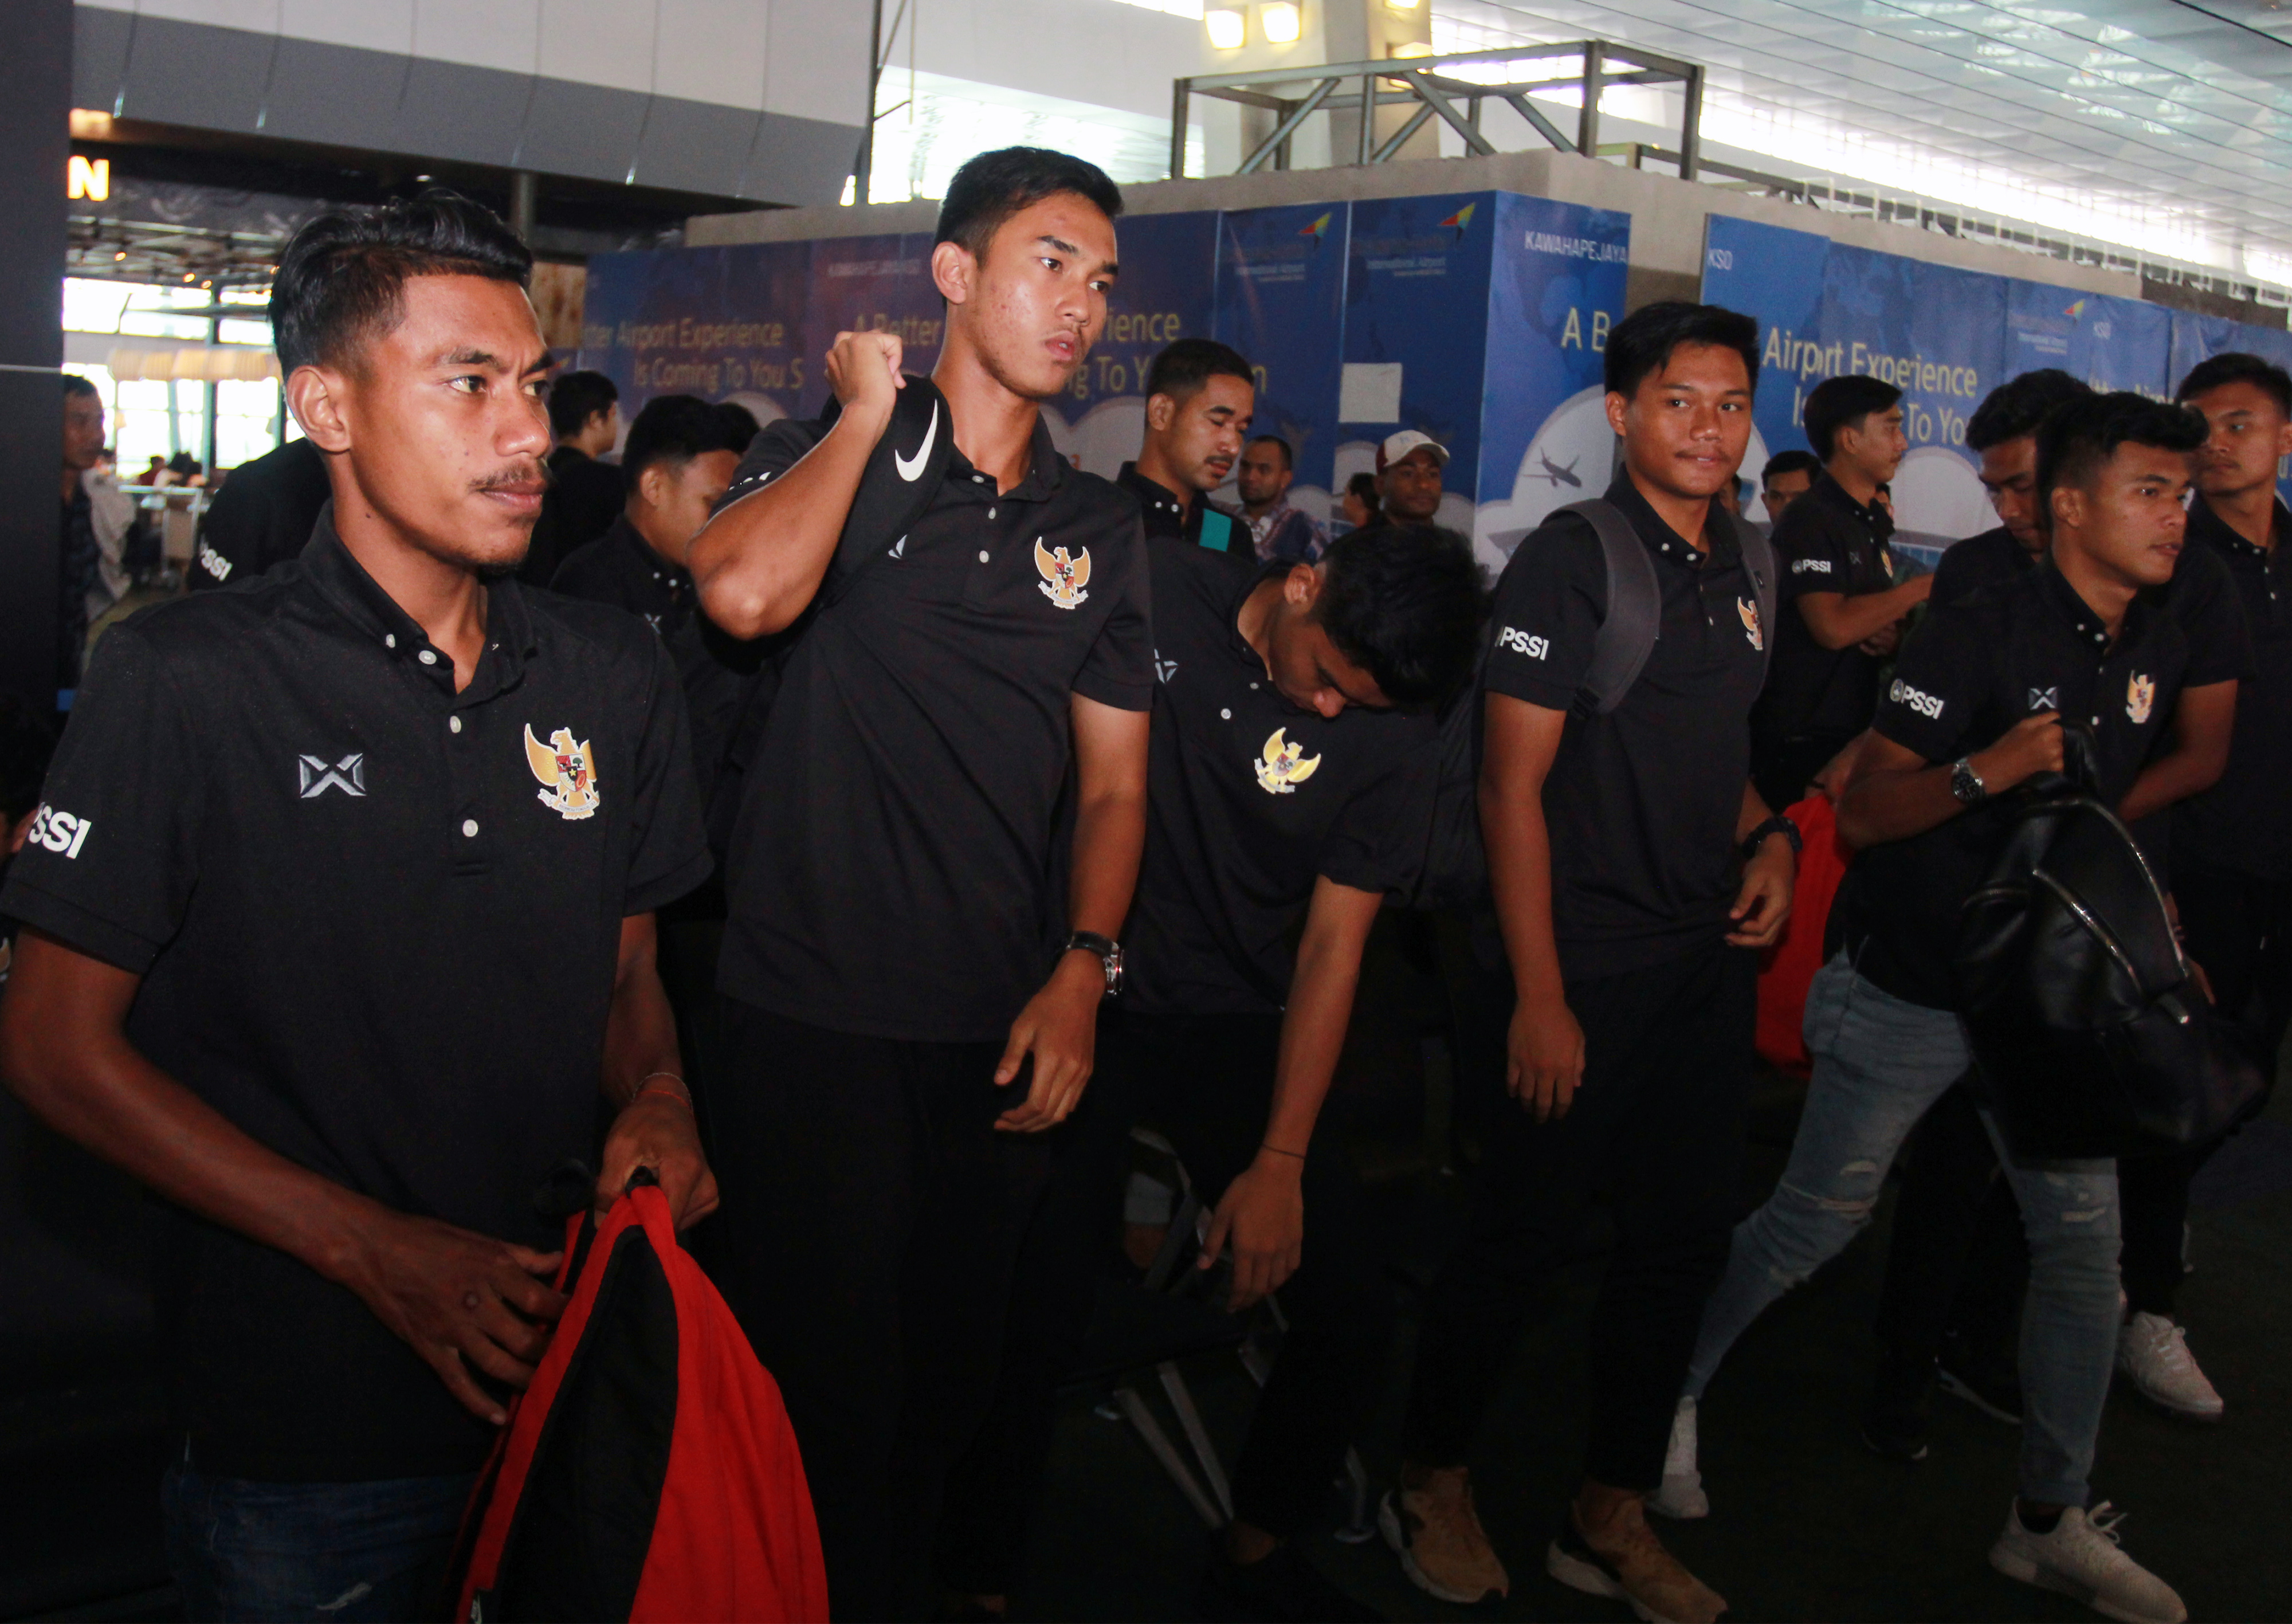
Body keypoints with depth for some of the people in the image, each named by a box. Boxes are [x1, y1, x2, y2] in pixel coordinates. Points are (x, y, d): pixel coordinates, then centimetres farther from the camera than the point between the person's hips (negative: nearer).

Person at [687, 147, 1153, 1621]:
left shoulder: (1100, 528, 10)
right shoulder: (831, 456, -1)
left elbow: (1113, 784, 9)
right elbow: (743, 592, -24)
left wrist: (1082, 971, -5)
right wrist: (867, 411, -10)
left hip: (1005, 1030, 4)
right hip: (817, 1015, -4)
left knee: (954, 1381, 17)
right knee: (822, 1381, 4)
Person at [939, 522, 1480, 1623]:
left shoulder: (1391, 740, -4)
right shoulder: (1155, 592, -9)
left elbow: (1332, 946, -3)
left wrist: (1280, 1163, -7)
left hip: (1233, 1024, 2)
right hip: (1078, 999, -2)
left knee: (1352, 1312, -3)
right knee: (1036, 1317, -9)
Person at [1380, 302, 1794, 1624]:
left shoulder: (1741, 574, 11)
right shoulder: (1572, 560, -11)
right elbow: (1514, 787, -14)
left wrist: (1769, 838, 3)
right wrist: (1541, 1000, -17)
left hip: (1711, 968, 7)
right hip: (1590, 969, -7)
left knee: (1684, 1241, 12)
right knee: (1528, 1235, 1)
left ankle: (1614, 1516, 27)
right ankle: (1433, 1483, 23)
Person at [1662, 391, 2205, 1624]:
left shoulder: (2157, 651, 6)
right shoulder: (1981, 632, -16)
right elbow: (1861, 813, -17)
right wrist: (1984, 772, -32)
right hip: (1911, 990, -6)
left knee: (2084, 1238, 4)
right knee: (1817, 1219, 3)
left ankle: (2051, 1522, 18)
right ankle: (1673, 1386, 28)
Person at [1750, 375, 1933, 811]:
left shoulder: (1873, 528, 17)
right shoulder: (1809, 520, -11)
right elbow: (1833, 627, -23)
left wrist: (1890, 639, -1)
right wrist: (1921, 588, -12)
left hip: (1855, 734, 9)